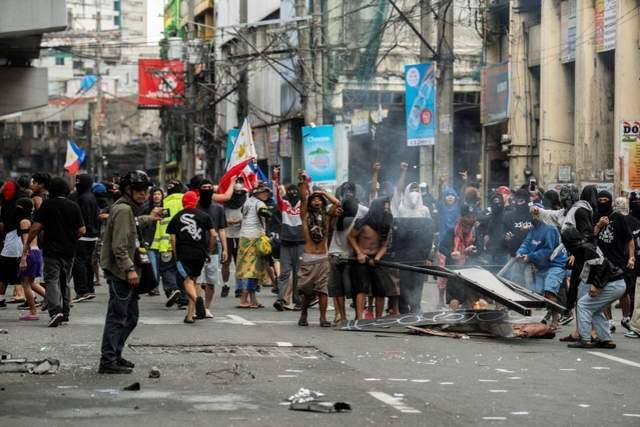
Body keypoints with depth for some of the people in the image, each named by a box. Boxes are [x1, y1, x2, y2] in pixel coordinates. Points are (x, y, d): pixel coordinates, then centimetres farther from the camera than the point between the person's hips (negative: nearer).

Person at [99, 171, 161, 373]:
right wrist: (129, 269, -24)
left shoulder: (128, 208, 16)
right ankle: (108, 361, -9)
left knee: (130, 317, 17)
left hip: (123, 272, 11)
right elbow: (119, 246, -22)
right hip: (118, 271, -11)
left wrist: (148, 218, 49)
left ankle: (114, 355, 25)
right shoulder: (123, 210, -16)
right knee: (117, 317, -10)